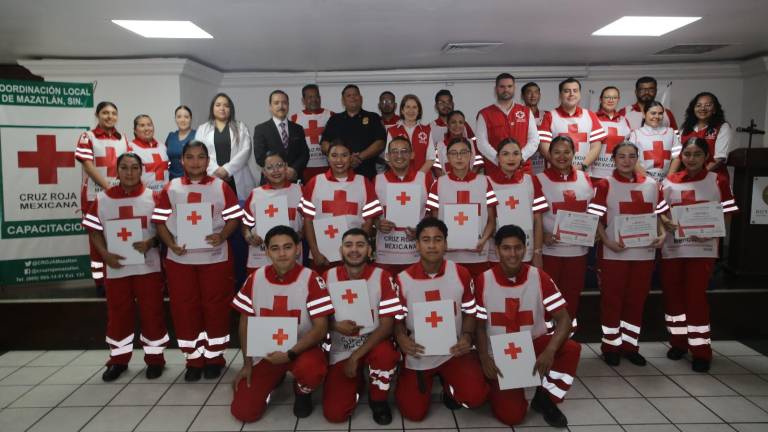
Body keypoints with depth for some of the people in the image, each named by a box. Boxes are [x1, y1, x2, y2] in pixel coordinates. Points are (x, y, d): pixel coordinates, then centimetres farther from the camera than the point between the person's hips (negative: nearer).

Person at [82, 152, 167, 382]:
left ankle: (155, 358, 19)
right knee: (118, 314, 12)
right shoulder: (103, 198, 1)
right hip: (116, 268, 2)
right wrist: (105, 255, -8)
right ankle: (118, 359, 27)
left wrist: (150, 243, -18)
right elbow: (94, 230, 4)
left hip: (148, 266, -2)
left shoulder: (152, 197, -3)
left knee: (152, 313, 5)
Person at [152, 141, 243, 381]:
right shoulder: (170, 189, 5)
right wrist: (171, 244, -12)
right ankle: (194, 358, 20)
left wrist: (221, 237, -18)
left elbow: (234, 218, -1)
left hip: (215, 257, -1)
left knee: (215, 307, 6)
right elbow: (160, 221, 3)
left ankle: (214, 357, 22)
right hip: (180, 259, 2)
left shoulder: (221, 187, 1)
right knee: (184, 308, 6)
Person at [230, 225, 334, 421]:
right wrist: (247, 364, 2)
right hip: (265, 352, 3)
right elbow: (245, 323, 5)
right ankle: (274, 379, 24)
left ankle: (302, 392, 2)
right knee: (243, 412, -8)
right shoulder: (255, 279, -5)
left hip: (301, 349, -3)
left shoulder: (311, 280, -15)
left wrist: (289, 354, -26)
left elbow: (320, 328, -17)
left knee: (311, 370, -37)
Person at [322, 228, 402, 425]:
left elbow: (387, 325, -15)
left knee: (386, 354, -37)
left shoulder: (382, 277, -13)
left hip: (373, 343, -1)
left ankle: (378, 399, -4)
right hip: (340, 350, 2)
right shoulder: (328, 277, -5)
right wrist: (336, 326, -23)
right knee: (334, 414, -12)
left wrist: (355, 356, -21)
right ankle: (355, 381, 23)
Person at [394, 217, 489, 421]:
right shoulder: (402, 280, -10)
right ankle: (425, 379, 29)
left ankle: (449, 387, 17)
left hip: (453, 351, 0)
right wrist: (401, 338, -24)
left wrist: (467, 336, -16)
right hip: (417, 355, 0)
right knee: (414, 413, -5)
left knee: (476, 396, -21)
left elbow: (469, 312, 3)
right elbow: (398, 318, -2)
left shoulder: (461, 274, -7)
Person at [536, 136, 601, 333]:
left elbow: (592, 211, 16)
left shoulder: (584, 179, 7)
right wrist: (542, 236, -19)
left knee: (573, 292, 13)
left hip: (578, 248, 4)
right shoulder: (540, 180, -5)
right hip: (549, 249, -4)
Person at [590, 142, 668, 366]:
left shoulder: (651, 185, 9)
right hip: (614, 253, -4)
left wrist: (661, 235, -3)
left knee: (637, 299, 11)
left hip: (645, 253, 4)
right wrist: (607, 241, -19)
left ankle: (630, 345, 24)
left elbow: (658, 215, 15)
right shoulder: (605, 185, -3)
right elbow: (597, 219, -6)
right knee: (612, 299, 4)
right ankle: (610, 345, 17)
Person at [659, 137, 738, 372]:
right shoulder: (669, 182, 7)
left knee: (696, 296, -5)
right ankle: (678, 341, 28)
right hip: (672, 248, 3)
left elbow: (727, 215, -1)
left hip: (702, 248, -3)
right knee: (672, 294, 10)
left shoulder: (718, 180, 0)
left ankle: (701, 350, 7)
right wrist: (666, 222, -13)